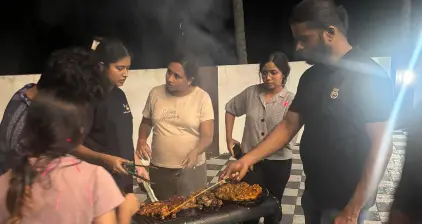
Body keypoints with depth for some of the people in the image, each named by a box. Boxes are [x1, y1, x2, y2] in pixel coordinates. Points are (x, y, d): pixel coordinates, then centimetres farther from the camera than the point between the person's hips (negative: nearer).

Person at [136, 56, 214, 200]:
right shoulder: (155, 93, -1)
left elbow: (207, 136, -11)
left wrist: (196, 152, -30)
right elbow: (146, 122, 12)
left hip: (192, 169, -2)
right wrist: (141, 140, -7)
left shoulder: (202, 97, -10)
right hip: (158, 169, 3)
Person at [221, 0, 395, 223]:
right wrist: (247, 160, -2)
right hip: (313, 192, 7)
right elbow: (288, 126, 7)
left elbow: (381, 145, -20)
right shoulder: (310, 77, 4)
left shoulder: (369, 76, -18)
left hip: (344, 200, -7)